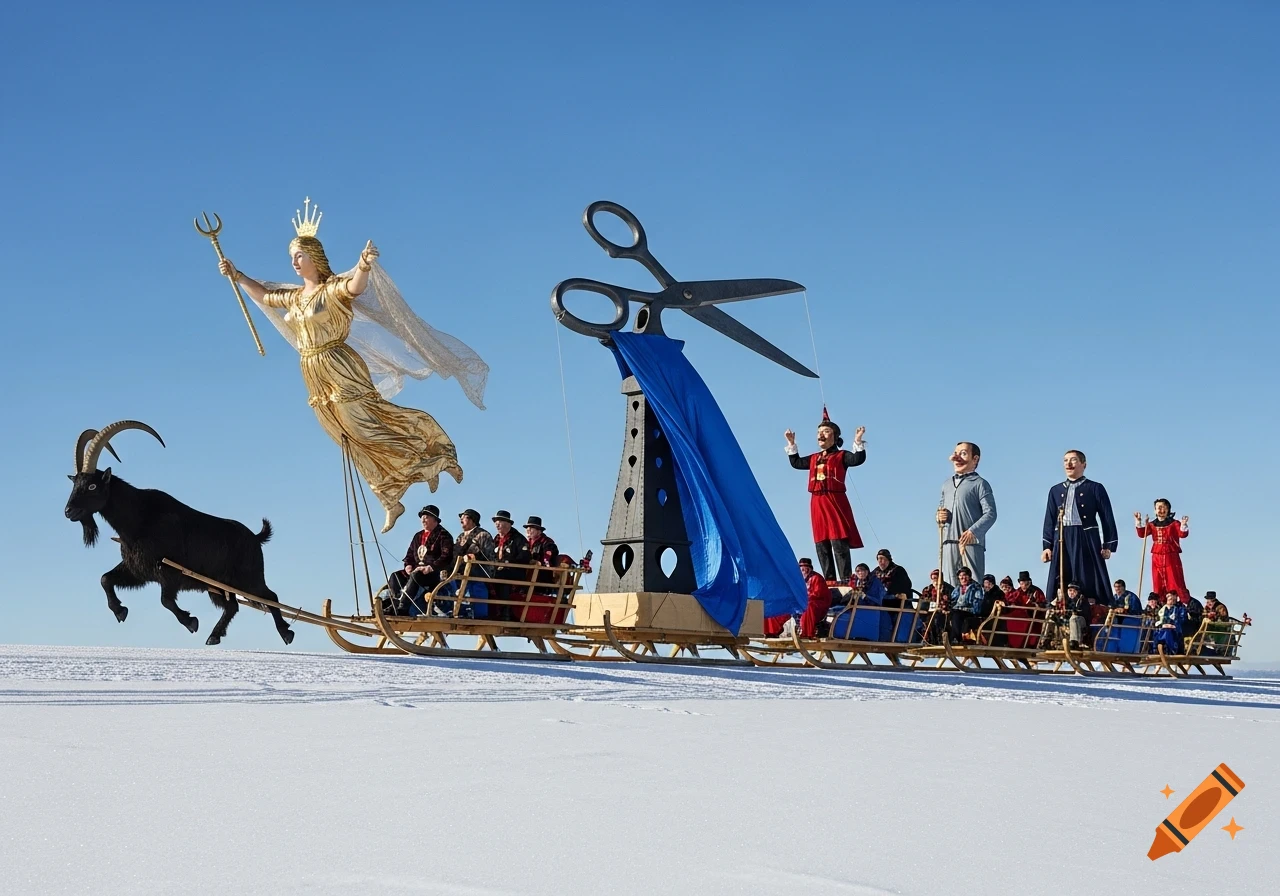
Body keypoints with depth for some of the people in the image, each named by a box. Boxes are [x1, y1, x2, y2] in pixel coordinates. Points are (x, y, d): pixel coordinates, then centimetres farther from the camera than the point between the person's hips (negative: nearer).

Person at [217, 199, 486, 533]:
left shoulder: (333, 288, -9)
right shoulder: (294, 296, 14)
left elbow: (355, 286, -32)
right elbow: (264, 295, 33)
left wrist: (364, 265, -52)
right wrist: (237, 276, 30)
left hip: (341, 370, -7)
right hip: (315, 376, 7)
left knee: (367, 425, -17)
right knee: (355, 441, 7)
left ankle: (432, 460, -2)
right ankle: (391, 503, 11)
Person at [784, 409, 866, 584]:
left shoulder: (841, 456, 3)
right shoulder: (814, 458, 20)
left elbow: (858, 459, -13)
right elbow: (796, 462, 29)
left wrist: (858, 441, -23)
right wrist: (791, 444, 25)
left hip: (835, 501, -6)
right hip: (817, 503, 6)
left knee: (839, 543, -11)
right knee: (821, 545, 5)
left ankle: (845, 580, -12)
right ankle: (830, 580, 9)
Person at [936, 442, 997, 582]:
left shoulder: (980, 484, 2)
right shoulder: (947, 485, 22)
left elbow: (990, 514, -7)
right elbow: (940, 509, 29)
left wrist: (973, 531, -22)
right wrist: (939, 517, 4)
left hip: (971, 542, -6)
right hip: (949, 543, 6)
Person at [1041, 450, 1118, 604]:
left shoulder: (1095, 488, 6)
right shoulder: (1055, 490, 17)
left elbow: (1107, 518, 3)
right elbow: (1050, 520, 15)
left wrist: (1108, 545, -5)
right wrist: (1047, 546, 6)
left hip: (1087, 541, -3)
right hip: (1062, 542, 3)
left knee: (1091, 586, -6)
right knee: (1060, 587, -2)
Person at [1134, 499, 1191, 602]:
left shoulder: (1174, 523, 0)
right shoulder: (1152, 524, 11)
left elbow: (1183, 534, -14)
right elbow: (1142, 534, 2)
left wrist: (1183, 525, -34)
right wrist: (1138, 521, -9)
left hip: (1171, 558, -4)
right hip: (1157, 558, 4)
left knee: (1175, 582, -9)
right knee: (1158, 585, 5)